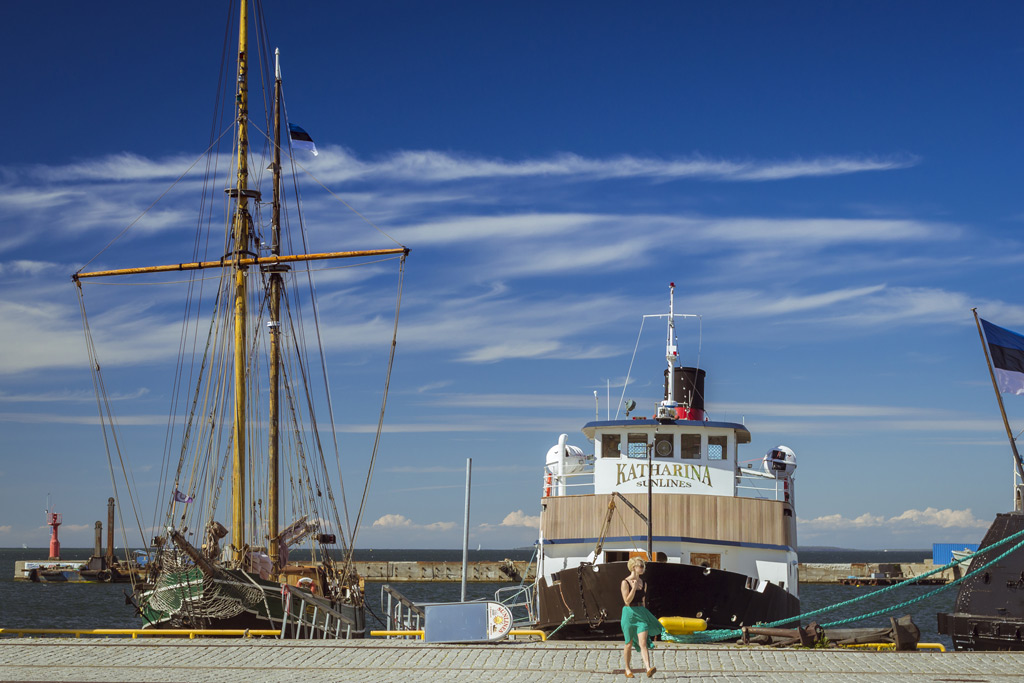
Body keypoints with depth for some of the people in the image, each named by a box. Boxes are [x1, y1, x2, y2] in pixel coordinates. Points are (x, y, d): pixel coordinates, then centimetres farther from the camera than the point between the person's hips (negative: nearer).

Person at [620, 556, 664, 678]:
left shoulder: (643, 583, 10)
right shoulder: (625, 582, -7)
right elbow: (627, 601, -15)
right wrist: (634, 587, -19)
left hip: (641, 613, 4)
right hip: (629, 614, -4)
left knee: (643, 643, -11)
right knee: (629, 643, 7)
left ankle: (648, 669, -24)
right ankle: (627, 669, 23)